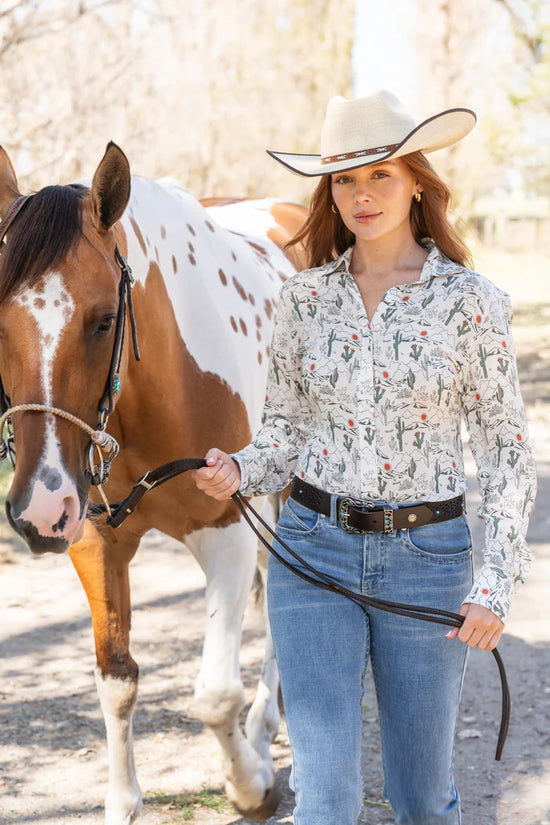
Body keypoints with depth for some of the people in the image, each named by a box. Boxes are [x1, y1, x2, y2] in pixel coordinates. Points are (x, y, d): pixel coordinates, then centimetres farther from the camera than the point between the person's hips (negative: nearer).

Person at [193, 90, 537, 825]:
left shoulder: (470, 302, -5)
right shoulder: (304, 298, 2)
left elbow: (507, 450, -2)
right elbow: (286, 428, 9)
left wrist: (497, 586, -9)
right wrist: (238, 471, -13)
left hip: (427, 552, -1)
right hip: (313, 549, 1)